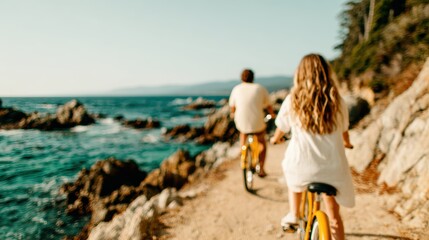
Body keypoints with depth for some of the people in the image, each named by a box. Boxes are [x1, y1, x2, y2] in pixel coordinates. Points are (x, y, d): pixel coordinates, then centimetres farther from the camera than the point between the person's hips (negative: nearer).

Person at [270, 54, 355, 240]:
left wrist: (275, 139, 33)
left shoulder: (292, 101, -5)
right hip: (331, 168, 1)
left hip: (302, 167, 0)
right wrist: (346, 143, 39)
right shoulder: (337, 101, -1)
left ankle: (293, 214, 32)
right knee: (334, 217, 17)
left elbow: (282, 128, 9)